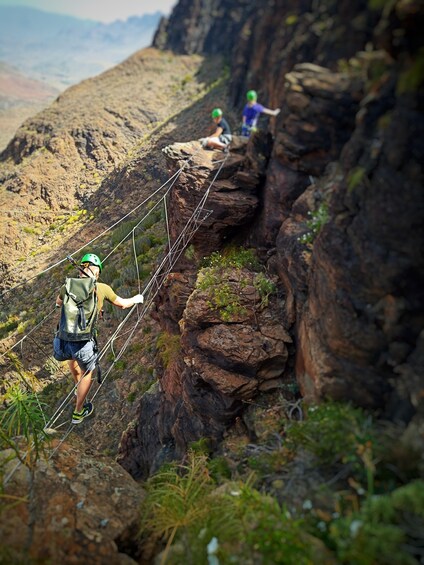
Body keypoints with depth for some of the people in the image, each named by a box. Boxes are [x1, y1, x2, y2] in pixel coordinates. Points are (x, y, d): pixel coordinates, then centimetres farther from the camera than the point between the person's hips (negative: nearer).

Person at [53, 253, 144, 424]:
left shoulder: (67, 286, 6)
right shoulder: (102, 288, -1)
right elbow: (122, 304, 16)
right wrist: (136, 299, 37)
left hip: (62, 342, 3)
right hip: (84, 344, -3)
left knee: (73, 357, 39)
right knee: (87, 372, 26)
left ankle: (78, 385, 62)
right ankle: (78, 412, 42)